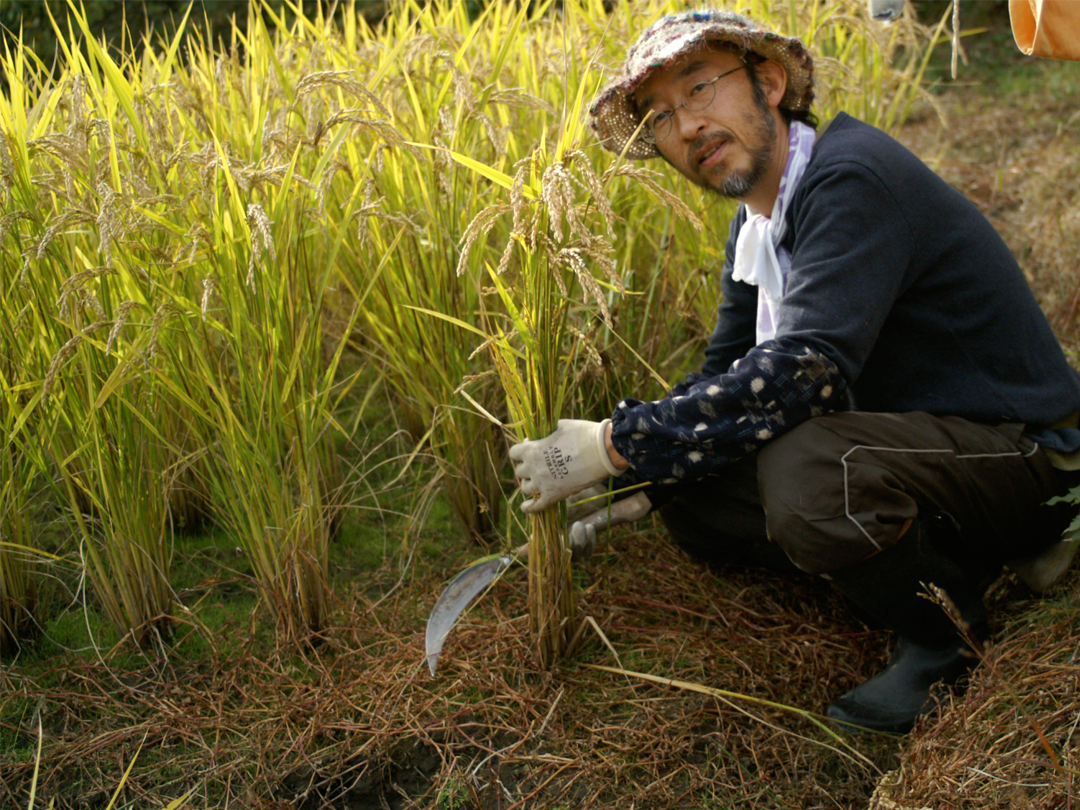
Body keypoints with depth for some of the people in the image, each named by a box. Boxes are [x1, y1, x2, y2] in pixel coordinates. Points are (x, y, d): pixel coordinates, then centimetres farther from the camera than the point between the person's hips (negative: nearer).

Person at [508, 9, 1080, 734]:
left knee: (803, 470, -37)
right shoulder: (758, 223, 7)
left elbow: (803, 370, -34)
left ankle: (946, 630, -6)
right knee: (688, 498, 1)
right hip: (906, 431, 9)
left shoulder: (853, 178, -23)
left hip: (1017, 449, -9)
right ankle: (953, 549, 6)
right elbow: (725, 376, 12)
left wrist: (617, 447, -29)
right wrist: (645, 479, -5)